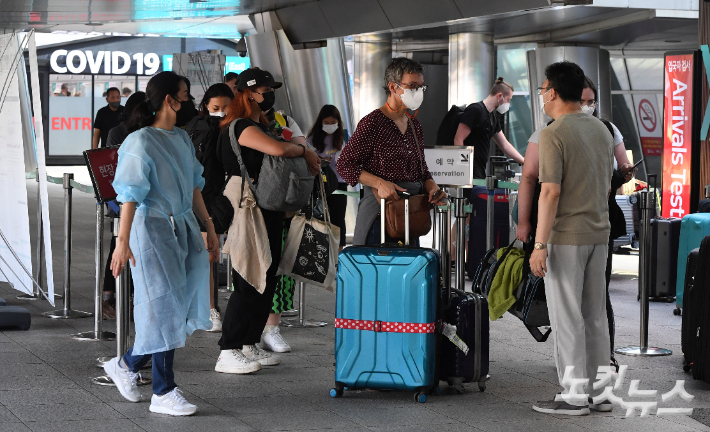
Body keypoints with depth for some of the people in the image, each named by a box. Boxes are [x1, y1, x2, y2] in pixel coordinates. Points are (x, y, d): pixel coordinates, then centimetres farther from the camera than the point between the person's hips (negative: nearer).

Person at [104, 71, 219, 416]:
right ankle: (163, 393, 6)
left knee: (182, 306, 8)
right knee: (164, 308, -4)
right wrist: (123, 242, -20)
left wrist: (209, 227, 19)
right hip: (153, 229, -8)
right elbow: (130, 196, -16)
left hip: (183, 227, 8)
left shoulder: (182, 139, 12)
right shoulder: (141, 142, -13)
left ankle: (127, 365, 25)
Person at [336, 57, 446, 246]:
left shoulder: (414, 125, 14)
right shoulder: (373, 123, -10)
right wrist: (380, 183, -22)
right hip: (379, 210, -7)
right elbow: (344, 165, -11)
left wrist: (432, 188, -2)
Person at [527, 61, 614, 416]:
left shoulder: (553, 134, -14)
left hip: (565, 239, -8)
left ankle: (574, 396, 0)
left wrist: (540, 245, -18)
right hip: (598, 234, 8)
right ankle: (599, 392, 16)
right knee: (595, 315, 12)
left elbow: (551, 192, -20)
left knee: (566, 317, -2)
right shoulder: (602, 130, 11)